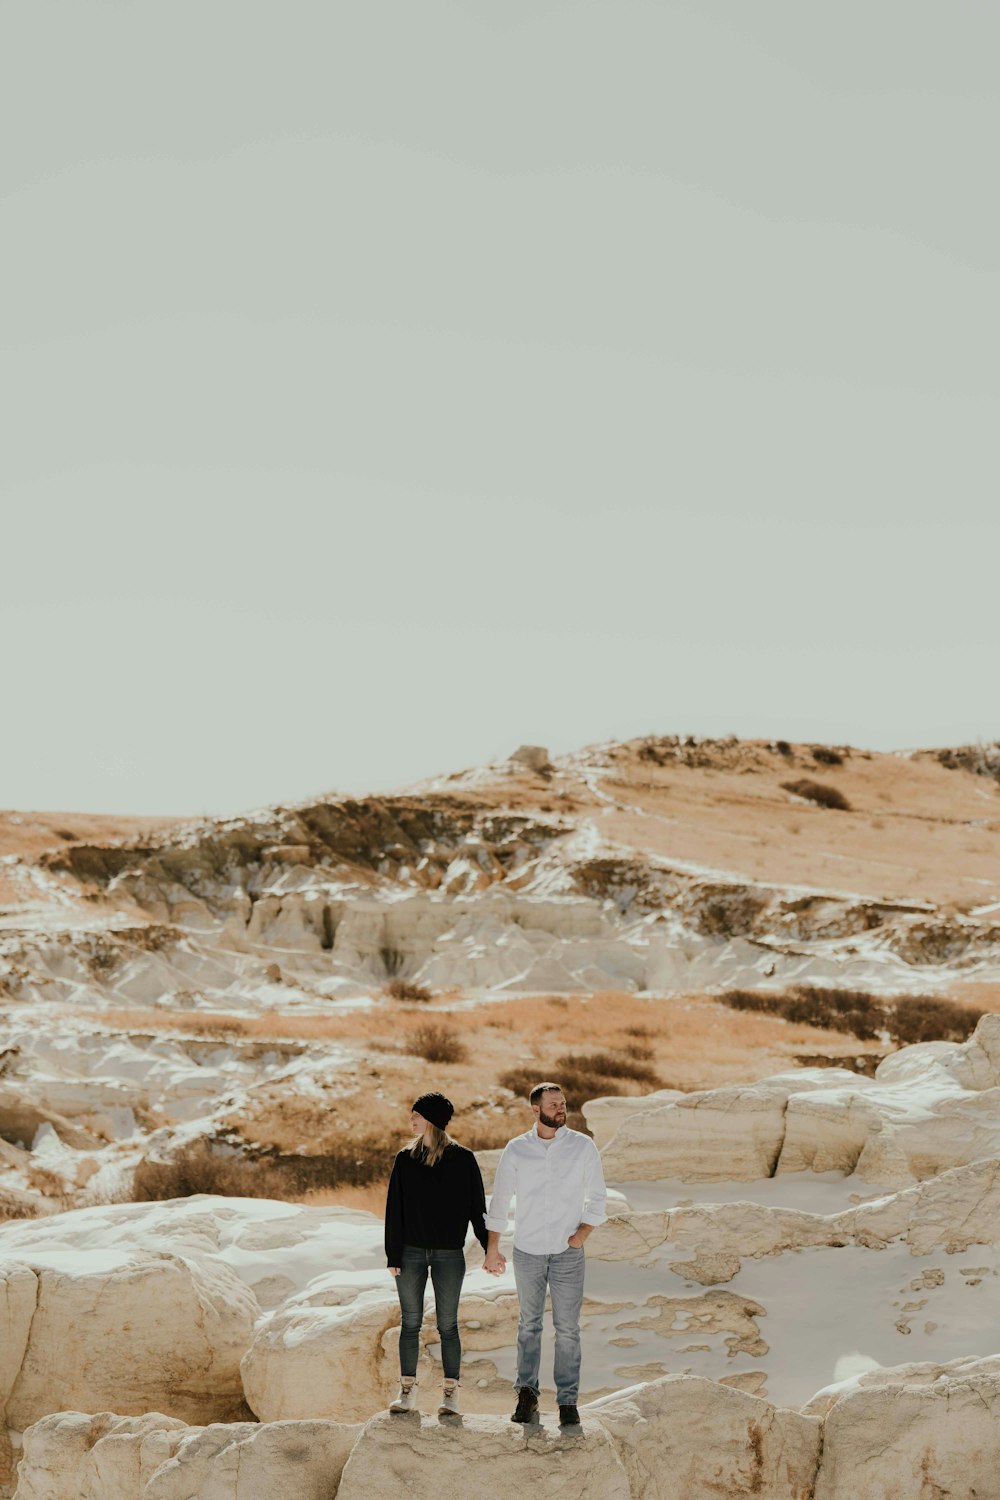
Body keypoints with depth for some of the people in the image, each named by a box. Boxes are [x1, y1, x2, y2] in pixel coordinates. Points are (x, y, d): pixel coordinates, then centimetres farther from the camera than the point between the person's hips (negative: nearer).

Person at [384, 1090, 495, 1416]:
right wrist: (393, 1255, -2)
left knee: (447, 1325, 1)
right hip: (411, 1252, 2)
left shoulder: (462, 1160, -2)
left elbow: (477, 1207, 1)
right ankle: (407, 1392, 11)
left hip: (449, 1255, -2)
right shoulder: (405, 1159, 5)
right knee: (410, 1323, 5)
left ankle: (451, 1394, 7)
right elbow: (394, 1209, 4)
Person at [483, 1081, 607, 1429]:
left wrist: (582, 1233, -6)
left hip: (568, 1252, -1)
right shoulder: (516, 1149, 1)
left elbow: (597, 1197, 6)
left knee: (567, 1328, 0)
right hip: (527, 1251, 1)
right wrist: (492, 1248, 8)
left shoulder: (582, 1146, 0)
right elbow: (500, 1200, 8)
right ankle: (527, 1393, 16)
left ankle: (568, 1400, 4)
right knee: (529, 1325, 8)